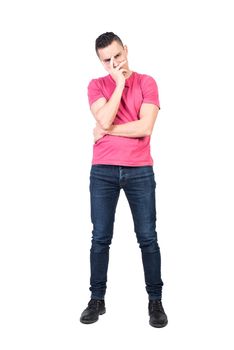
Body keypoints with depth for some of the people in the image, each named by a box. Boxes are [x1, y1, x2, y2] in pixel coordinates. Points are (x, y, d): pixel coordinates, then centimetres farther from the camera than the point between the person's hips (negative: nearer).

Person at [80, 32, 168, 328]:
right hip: (103, 171, 1)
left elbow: (145, 128, -11)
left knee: (148, 238, 3)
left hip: (140, 171, -1)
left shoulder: (147, 82, 2)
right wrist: (120, 83, -9)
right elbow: (105, 119, -13)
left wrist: (105, 131, -6)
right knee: (100, 237, 5)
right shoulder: (96, 85, 6)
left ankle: (155, 300, 15)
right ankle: (97, 299, 18)